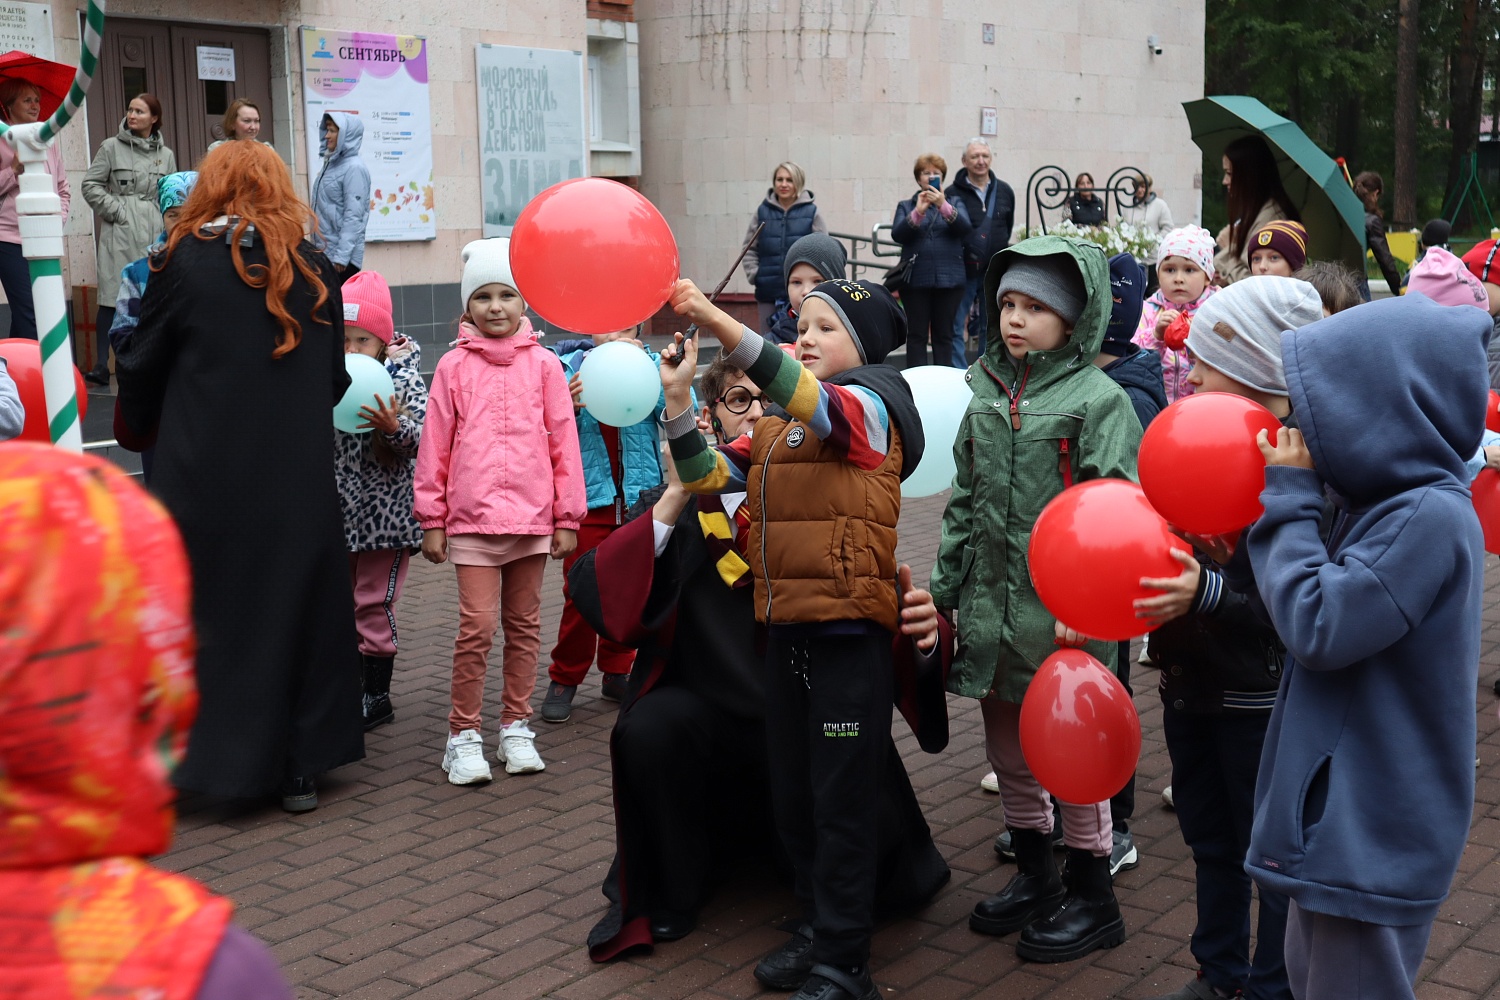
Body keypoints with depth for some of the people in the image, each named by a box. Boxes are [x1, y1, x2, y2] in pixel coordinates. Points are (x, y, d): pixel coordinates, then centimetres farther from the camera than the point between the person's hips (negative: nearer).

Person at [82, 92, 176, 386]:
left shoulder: (166, 154, 12)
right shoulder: (111, 147, 4)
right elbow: (91, 185, 3)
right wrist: (116, 210, -7)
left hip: (154, 234, 3)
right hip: (119, 234, -3)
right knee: (112, 298, -7)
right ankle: (102, 365, -6)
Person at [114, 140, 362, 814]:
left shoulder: (185, 262, -5)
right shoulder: (315, 270, 2)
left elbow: (141, 366, 2)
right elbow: (335, 379, 8)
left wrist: (139, 428, 22)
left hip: (203, 475, -2)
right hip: (299, 475, 3)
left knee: (202, 615, 9)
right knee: (297, 609, 11)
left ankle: (198, 759, 15)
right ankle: (298, 769, 17)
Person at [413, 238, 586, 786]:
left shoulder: (544, 364, 4)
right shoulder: (454, 366, 2)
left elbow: (564, 442, 5)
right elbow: (434, 446, 4)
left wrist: (567, 517, 3)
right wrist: (431, 520, 2)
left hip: (532, 515, 2)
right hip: (471, 516, -2)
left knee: (523, 624, 10)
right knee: (477, 626, -6)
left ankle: (515, 728, 23)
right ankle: (463, 736, 7)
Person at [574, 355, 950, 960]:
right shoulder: (674, 507, 1)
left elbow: (882, 604, -8)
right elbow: (594, 595, -14)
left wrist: (921, 625, -31)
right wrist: (676, 495, -22)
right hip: (707, 713, 1)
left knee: (888, 872, -22)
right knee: (648, 728, -31)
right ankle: (666, 897, -4)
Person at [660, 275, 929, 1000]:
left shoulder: (867, 405, -7)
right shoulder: (777, 424, 16)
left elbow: (812, 402, -29)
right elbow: (708, 476, 10)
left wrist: (718, 323, -38)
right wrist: (678, 397, -6)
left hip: (849, 632, -8)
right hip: (785, 628, 8)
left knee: (842, 801, 0)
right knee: (791, 795, 15)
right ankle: (817, 929, 31)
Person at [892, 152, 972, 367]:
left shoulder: (955, 204, 14)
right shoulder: (906, 206, 12)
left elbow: (964, 227, -8)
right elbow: (897, 234, -7)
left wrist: (943, 206, -24)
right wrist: (918, 212, -22)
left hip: (949, 278, 1)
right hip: (916, 279, -1)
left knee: (944, 334, 4)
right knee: (916, 335, -1)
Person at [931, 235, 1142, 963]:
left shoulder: (1099, 400, -9)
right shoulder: (986, 394, 10)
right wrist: (943, 588, 11)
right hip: (992, 604, 6)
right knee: (1007, 749, 17)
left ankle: (1093, 899, 22)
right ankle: (1034, 875, 36)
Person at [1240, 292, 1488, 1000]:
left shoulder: (1431, 517, -23)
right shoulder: (1385, 500, 6)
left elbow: (1318, 626, -23)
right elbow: (1330, 600, 9)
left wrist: (1290, 498, -15)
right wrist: (1294, 498, -3)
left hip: (1374, 832, -9)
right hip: (1340, 808, 9)